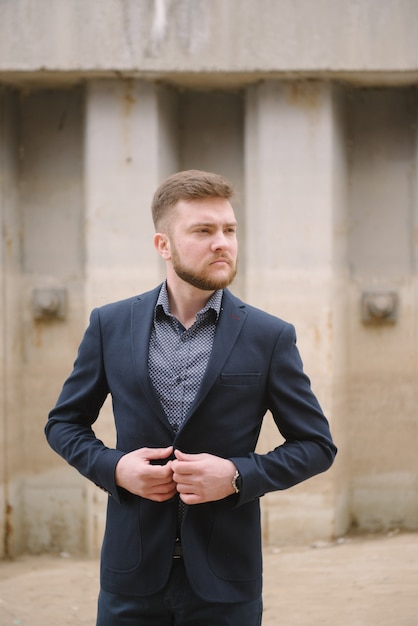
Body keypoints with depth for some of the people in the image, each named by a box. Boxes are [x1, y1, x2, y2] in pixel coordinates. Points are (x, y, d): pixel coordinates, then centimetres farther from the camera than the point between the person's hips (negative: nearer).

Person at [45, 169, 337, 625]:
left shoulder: (270, 337, -2)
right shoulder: (110, 325, 2)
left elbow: (317, 445, 2)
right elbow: (64, 423, 11)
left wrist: (238, 475, -13)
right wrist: (113, 467, -8)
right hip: (132, 571, 1)